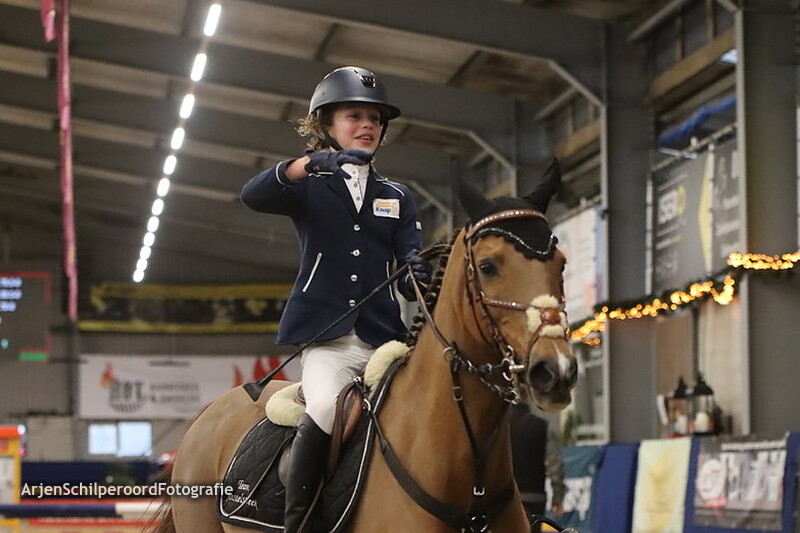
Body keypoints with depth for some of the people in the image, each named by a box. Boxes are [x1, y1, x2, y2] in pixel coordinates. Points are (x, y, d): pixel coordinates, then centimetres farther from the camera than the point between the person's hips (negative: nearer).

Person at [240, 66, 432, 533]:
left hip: (384, 336, 4)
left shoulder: (397, 197, 20)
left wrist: (421, 275, -20)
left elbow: (411, 263, 6)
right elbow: (254, 196, -11)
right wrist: (311, 163, -29)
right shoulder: (310, 186, 11)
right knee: (326, 407, -30)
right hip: (325, 335, -4)